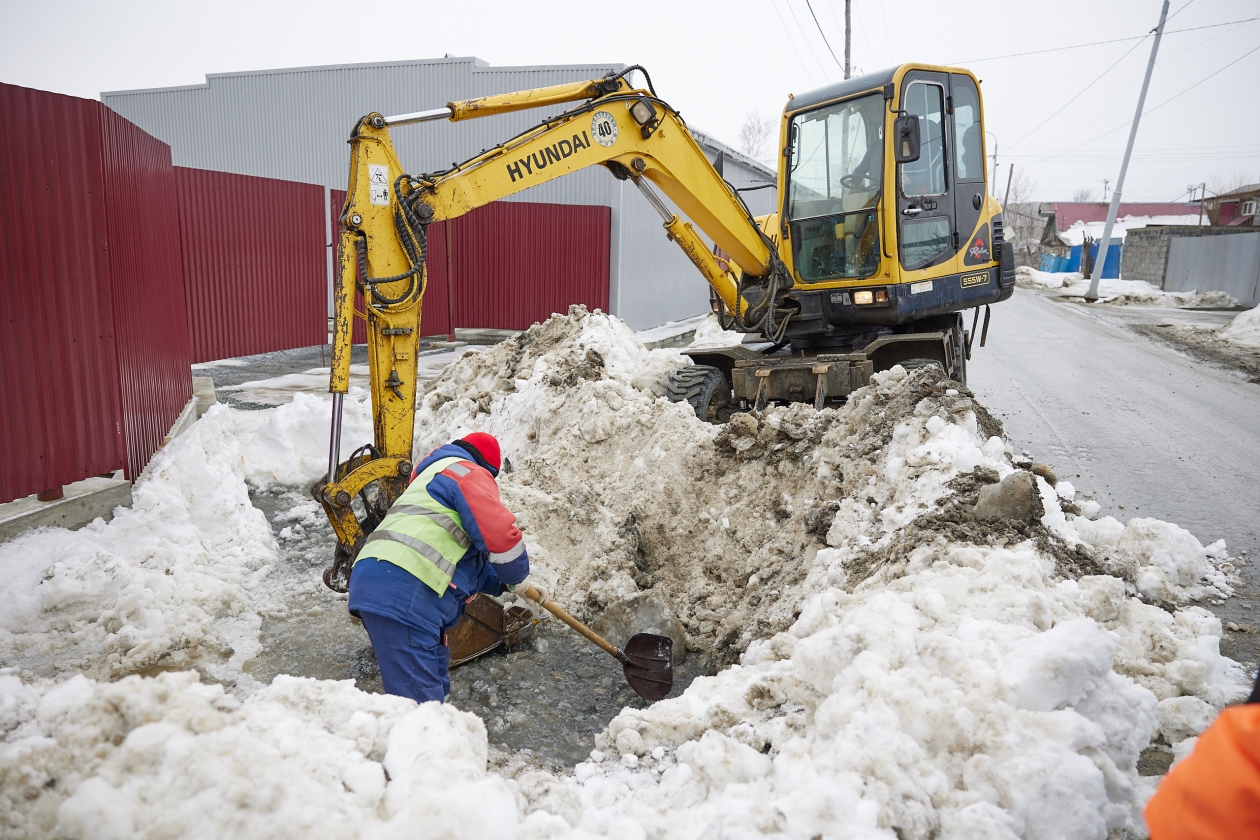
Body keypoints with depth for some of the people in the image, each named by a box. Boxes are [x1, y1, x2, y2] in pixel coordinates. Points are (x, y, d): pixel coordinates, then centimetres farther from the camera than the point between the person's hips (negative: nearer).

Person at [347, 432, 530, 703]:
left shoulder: (434, 475, 35)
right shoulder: (469, 472, 5)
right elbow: (501, 536, -8)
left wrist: (499, 582, 33)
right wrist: (514, 575, 11)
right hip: (404, 592, -10)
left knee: (434, 686, 18)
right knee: (419, 701, -12)